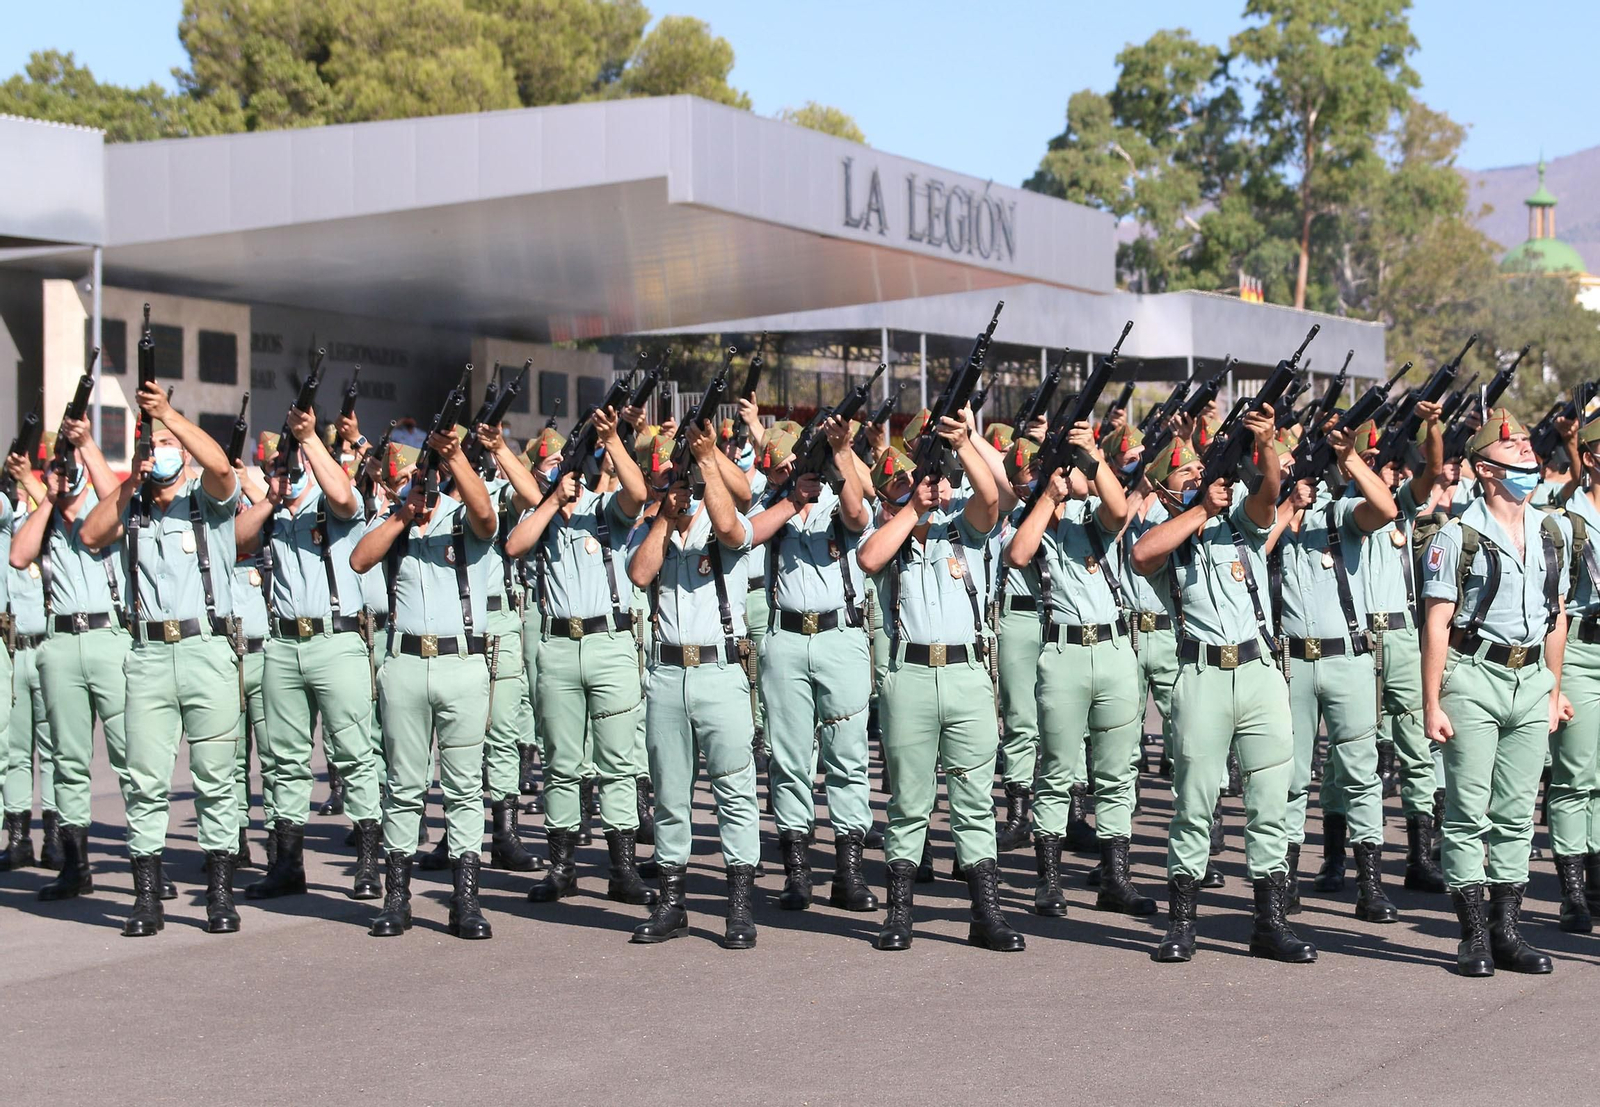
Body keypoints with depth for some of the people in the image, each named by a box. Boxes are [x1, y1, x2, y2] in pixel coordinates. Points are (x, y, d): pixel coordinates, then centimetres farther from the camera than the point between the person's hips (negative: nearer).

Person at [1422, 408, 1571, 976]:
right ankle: (1474, 935, 5)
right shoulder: (1459, 536, -8)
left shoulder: (1553, 530, 10)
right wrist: (1432, 703, -11)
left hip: (1531, 680, 5)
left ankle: (1507, 930, 15)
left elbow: (1556, 614, 17)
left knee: (1517, 813, 8)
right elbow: (1436, 622, -8)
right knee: (1468, 812, -1)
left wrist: (1555, 688, 16)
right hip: (1475, 677, -5)